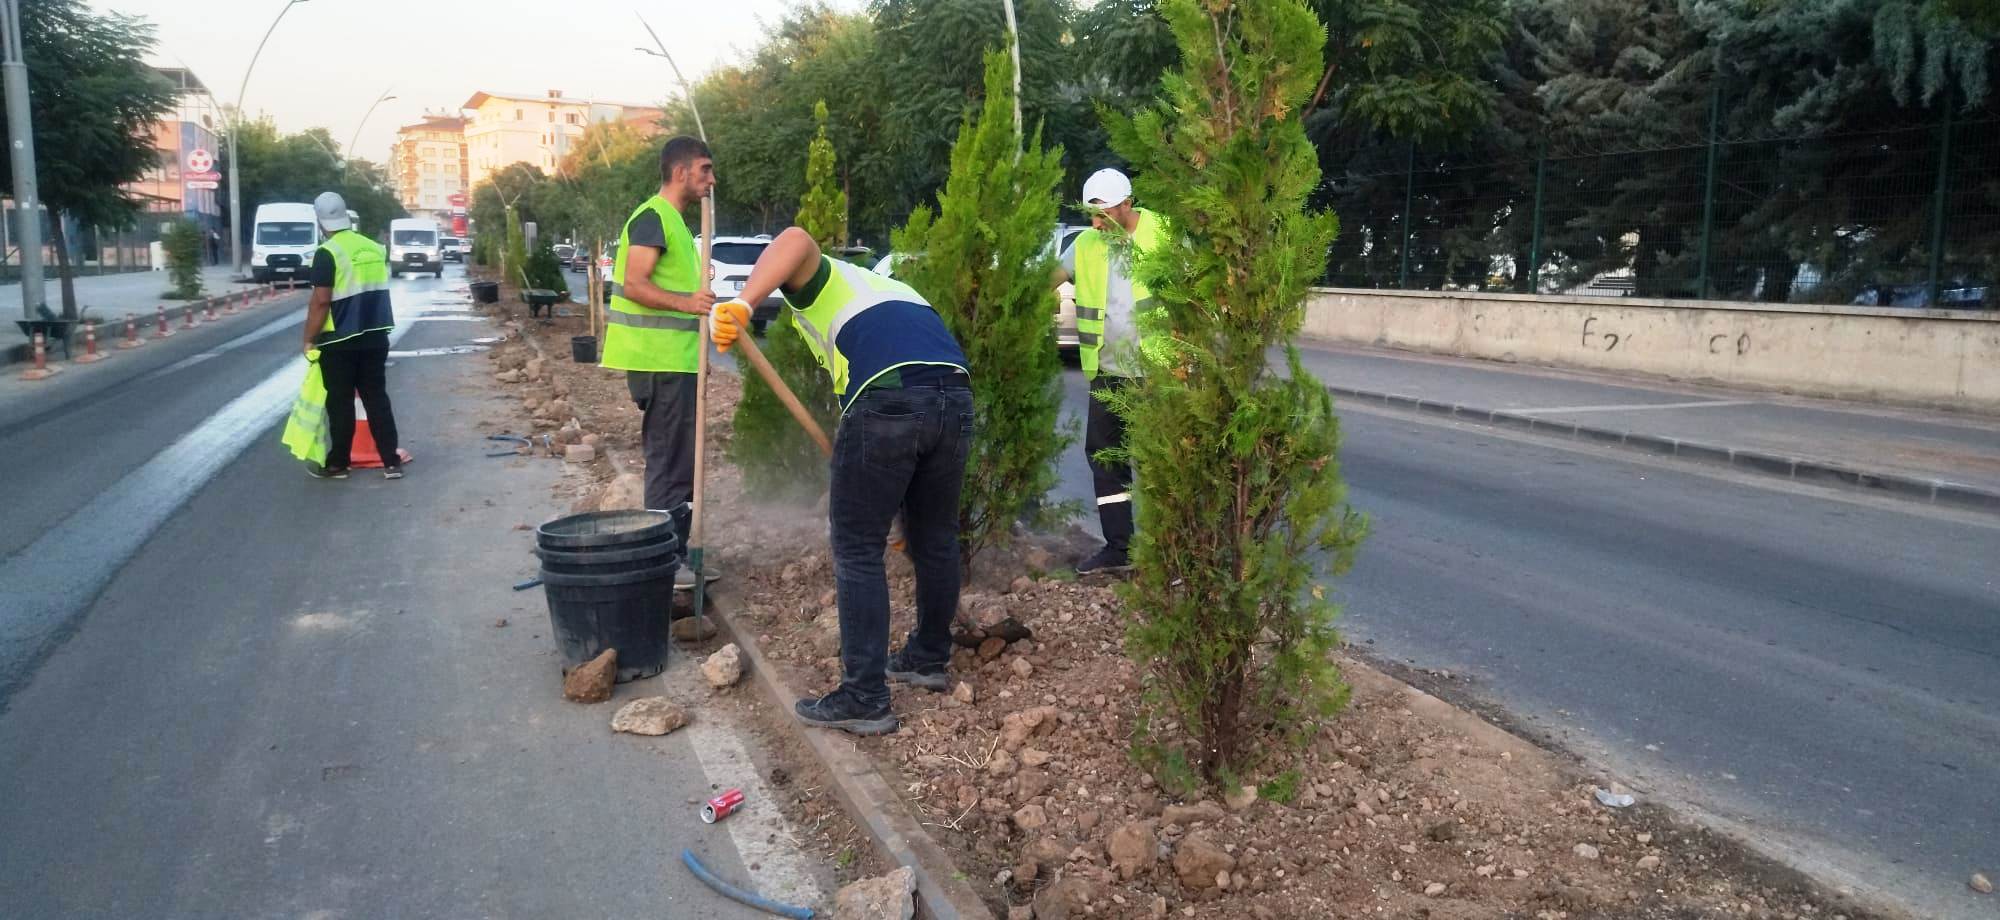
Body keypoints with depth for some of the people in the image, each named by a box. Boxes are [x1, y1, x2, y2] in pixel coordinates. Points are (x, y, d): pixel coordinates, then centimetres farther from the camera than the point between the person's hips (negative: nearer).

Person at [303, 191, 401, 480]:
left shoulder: (327, 253, -12)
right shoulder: (375, 248, 7)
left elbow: (321, 301, -16)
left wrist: (310, 339, -8)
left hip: (339, 341, -5)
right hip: (375, 337, 5)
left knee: (340, 404, 4)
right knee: (377, 399, 8)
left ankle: (337, 464, 13)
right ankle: (391, 462, 6)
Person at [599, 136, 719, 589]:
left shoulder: (672, 220, 19)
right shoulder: (653, 217, -11)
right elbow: (634, 285, -21)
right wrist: (685, 302, -35)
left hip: (674, 361, 10)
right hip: (661, 362, -10)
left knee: (676, 461, 14)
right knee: (671, 463, -8)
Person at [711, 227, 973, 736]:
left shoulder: (816, 281, 20)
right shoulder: (892, 290, 39)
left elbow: (796, 240, -6)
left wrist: (740, 304, -20)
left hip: (888, 402, -7)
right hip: (957, 397, 7)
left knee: (859, 550, 4)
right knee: (936, 538, 22)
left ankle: (865, 698, 7)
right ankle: (929, 659, 38)